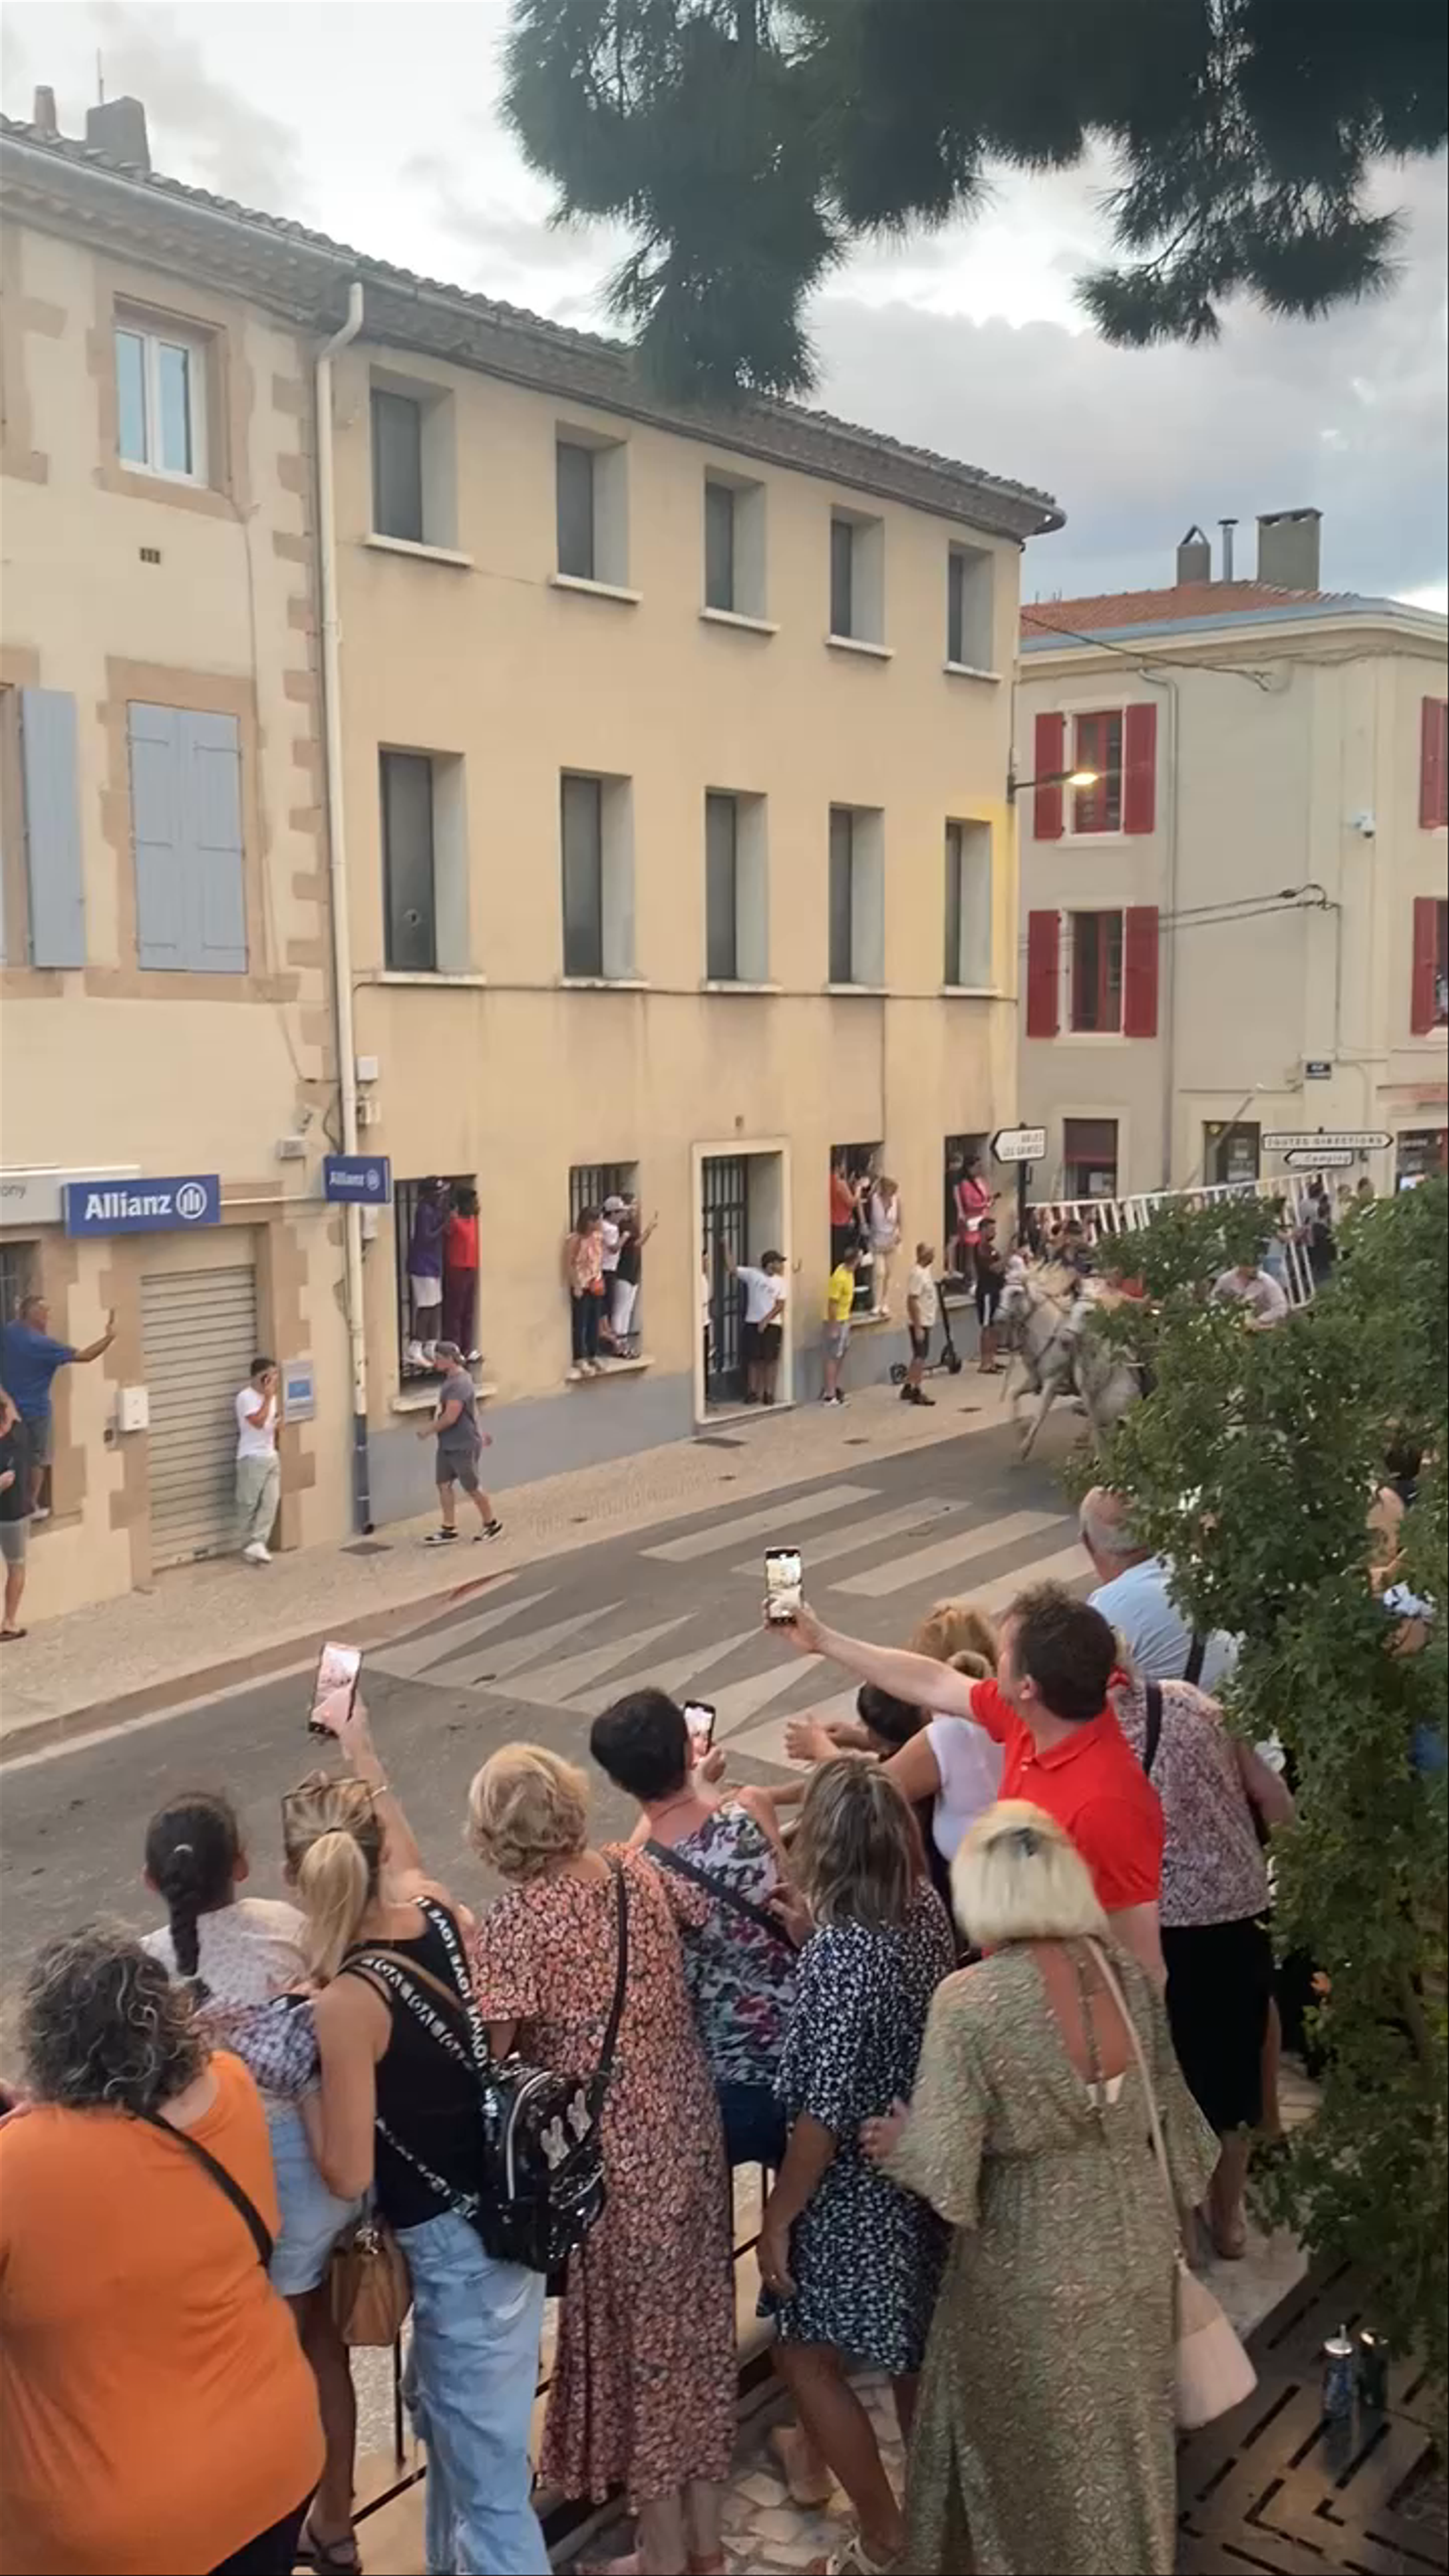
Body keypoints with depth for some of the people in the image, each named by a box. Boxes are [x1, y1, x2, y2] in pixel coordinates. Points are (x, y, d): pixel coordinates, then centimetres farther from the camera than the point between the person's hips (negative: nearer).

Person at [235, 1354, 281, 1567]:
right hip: (252, 1458, -7)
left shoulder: (270, 1396, 12)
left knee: (271, 1501, -4)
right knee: (249, 1504, 1)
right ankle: (250, 1545, 11)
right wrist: (268, 1398, -17)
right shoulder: (246, 1397, -13)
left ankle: (257, 1544, -5)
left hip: (271, 1457, 7)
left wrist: (280, 1424, 1)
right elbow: (259, 1422, -23)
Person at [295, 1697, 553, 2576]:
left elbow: (348, 2174, -20)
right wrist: (360, 1747, 29)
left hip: (456, 2242, -9)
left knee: (488, 2473, 7)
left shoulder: (347, 2001, -26)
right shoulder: (438, 1913, -7)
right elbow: (406, 1855, 18)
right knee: (443, 2413, 31)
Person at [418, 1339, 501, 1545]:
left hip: (464, 1446, -10)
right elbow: (471, 1409, 20)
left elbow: (450, 1417, -27)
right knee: (444, 1484, 7)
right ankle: (449, 1529, 13)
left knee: (472, 1487, 3)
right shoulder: (451, 1379, 9)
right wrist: (480, 1432, 27)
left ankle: (492, 1525, 20)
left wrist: (429, 1430, -16)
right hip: (447, 1445, 10)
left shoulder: (460, 1384, -23)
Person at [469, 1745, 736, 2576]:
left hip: (614, 2157, -5)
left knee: (636, 2334, 12)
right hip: (689, 2128, 6)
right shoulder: (639, 1871, -4)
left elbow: (485, 2059, -21)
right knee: (696, 2319, 19)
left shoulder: (514, 1924, -19)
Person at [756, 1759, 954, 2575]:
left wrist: (779, 2215, -12)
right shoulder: (927, 1911, -8)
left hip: (855, 2191, -8)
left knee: (809, 2358, 12)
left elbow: (824, 2116, -26)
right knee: (914, 2350, 25)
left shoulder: (837, 1953, -30)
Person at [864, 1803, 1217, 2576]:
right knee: (1123, 2426, 26)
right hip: (1135, 2241, 5)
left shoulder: (969, 1999, -23)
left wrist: (895, 2144, -1)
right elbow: (1168, 2108, 4)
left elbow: (943, 2164, -22)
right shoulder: (1127, 1973, -8)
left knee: (1034, 2438, 20)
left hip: (1035, 2258, -4)